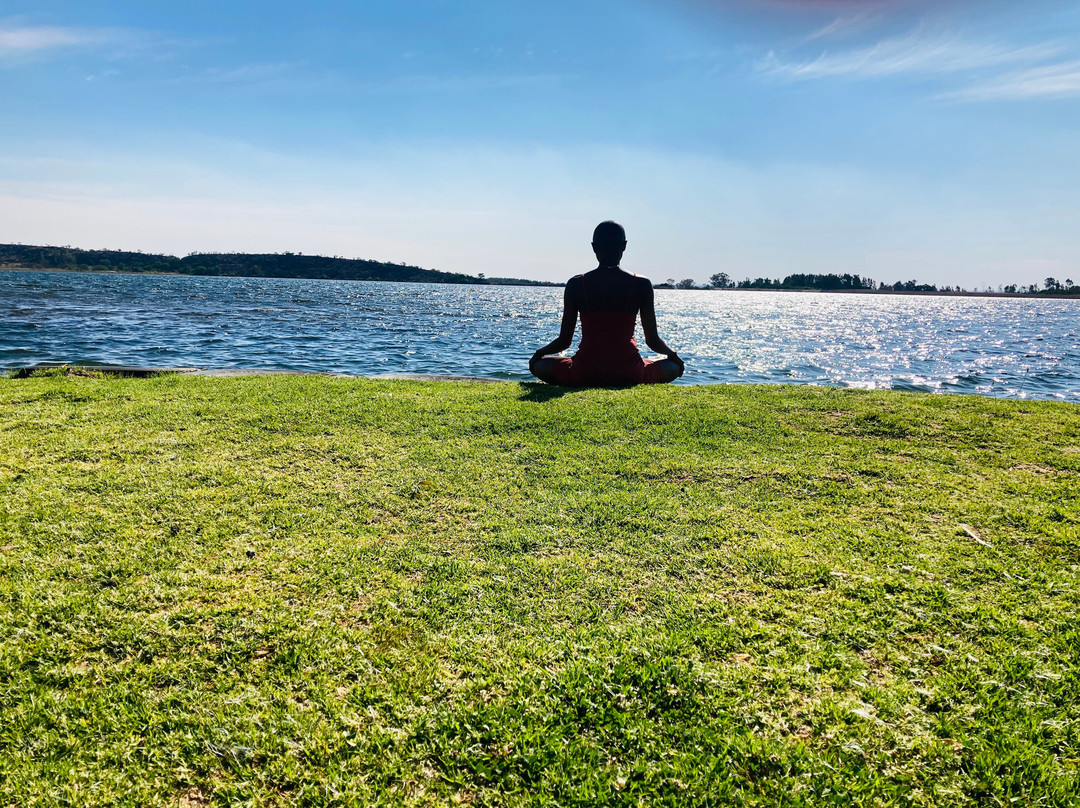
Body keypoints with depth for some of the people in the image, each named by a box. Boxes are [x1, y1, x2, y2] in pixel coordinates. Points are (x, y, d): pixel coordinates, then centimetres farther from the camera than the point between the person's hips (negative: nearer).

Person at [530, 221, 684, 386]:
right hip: (630, 375, 0)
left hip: (584, 375, 0)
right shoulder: (641, 285, -2)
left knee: (538, 365, 26)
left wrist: (539, 353, 24)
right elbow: (653, 341, 3)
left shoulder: (576, 284, 0)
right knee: (674, 367, 28)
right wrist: (672, 354, 26)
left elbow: (564, 341, 3)